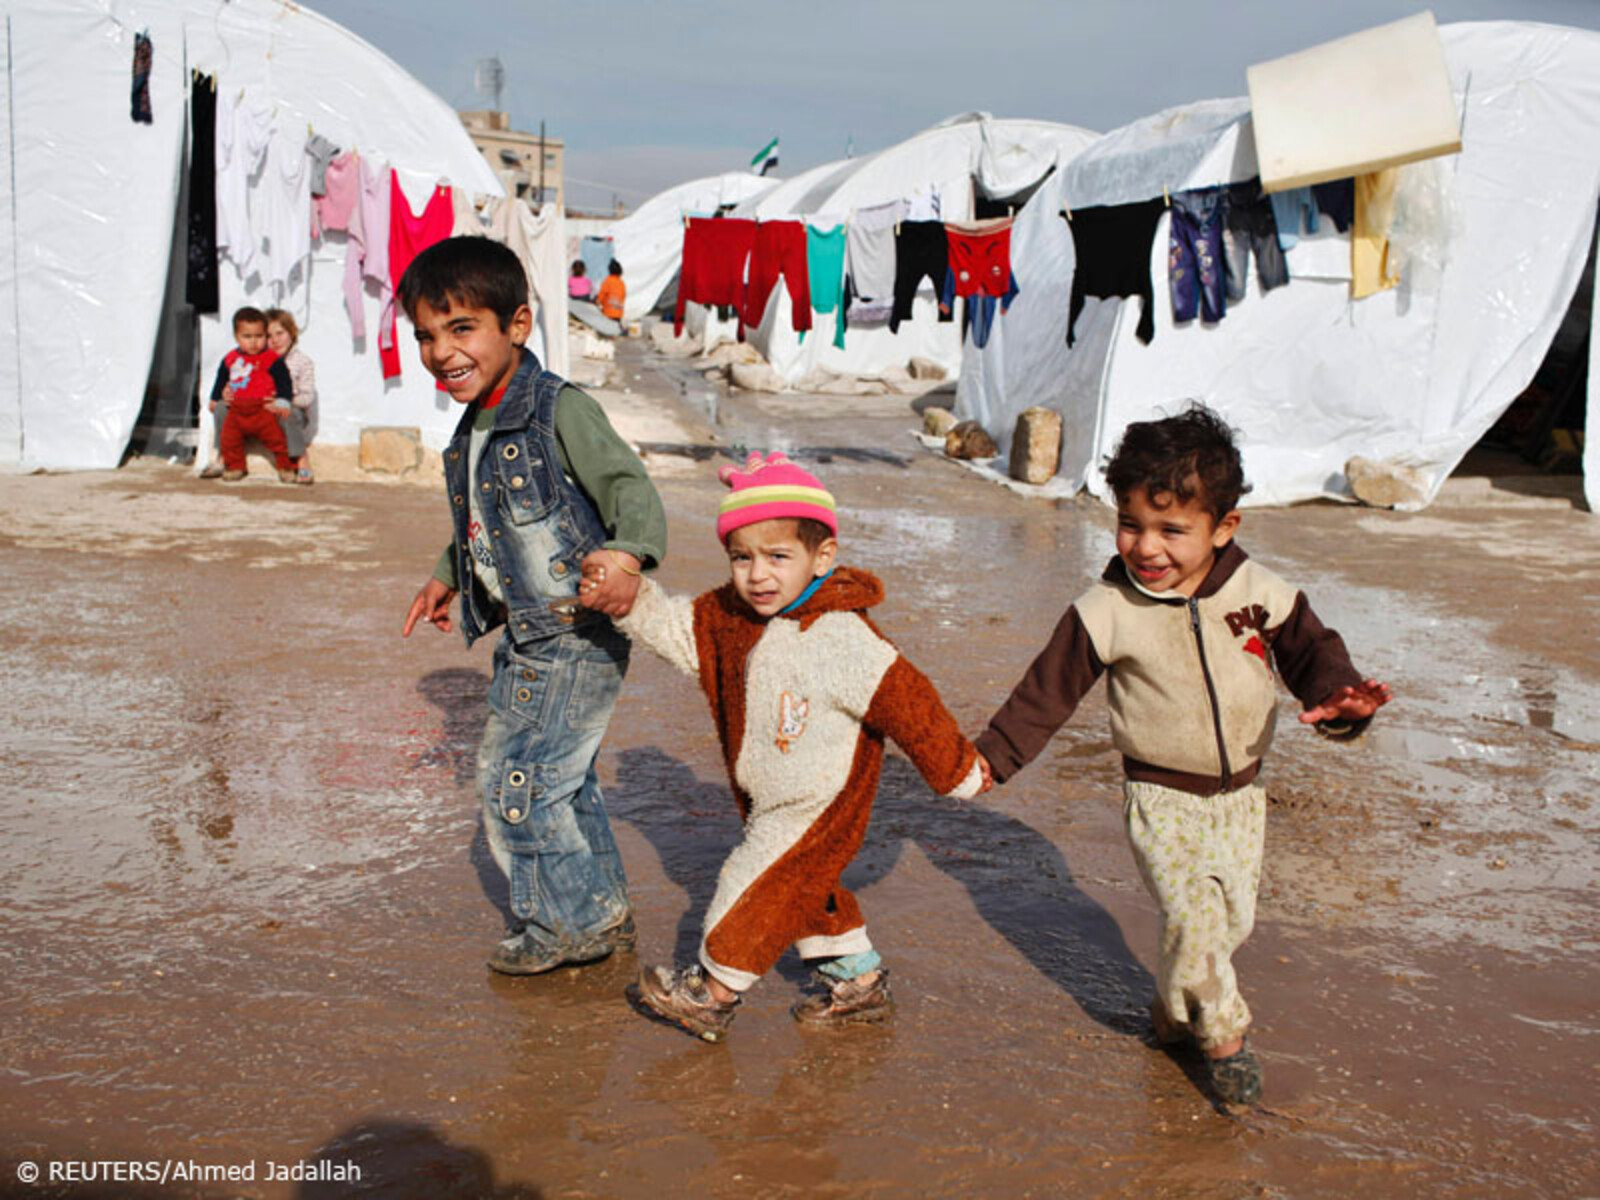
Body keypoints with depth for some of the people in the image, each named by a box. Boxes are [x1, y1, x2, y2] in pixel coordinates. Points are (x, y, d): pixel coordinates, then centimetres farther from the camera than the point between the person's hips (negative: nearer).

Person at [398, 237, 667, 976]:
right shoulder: (473, 430, 9)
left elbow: (629, 485, -28)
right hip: (530, 637, 9)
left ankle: (572, 922, 14)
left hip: (573, 636, -9)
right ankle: (602, 910, 33)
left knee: (516, 779, -3)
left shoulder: (561, 410, -18)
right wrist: (450, 576, 30)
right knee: (562, 779, 18)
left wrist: (627, 554, -45)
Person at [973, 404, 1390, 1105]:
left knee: (1233, 920, 11)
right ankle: (1221, 1032, 10)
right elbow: (1048, 690, -7)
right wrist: (995, 754, -9)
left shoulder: (1262, 595, -10)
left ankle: (1176, 1007, 38)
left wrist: (1338, 697, -22)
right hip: (1160, 799, -3)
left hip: (1239, 794, 3)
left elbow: (1311, 651, -1)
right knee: (1192, 916, -15)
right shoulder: (1106, 612, -15)